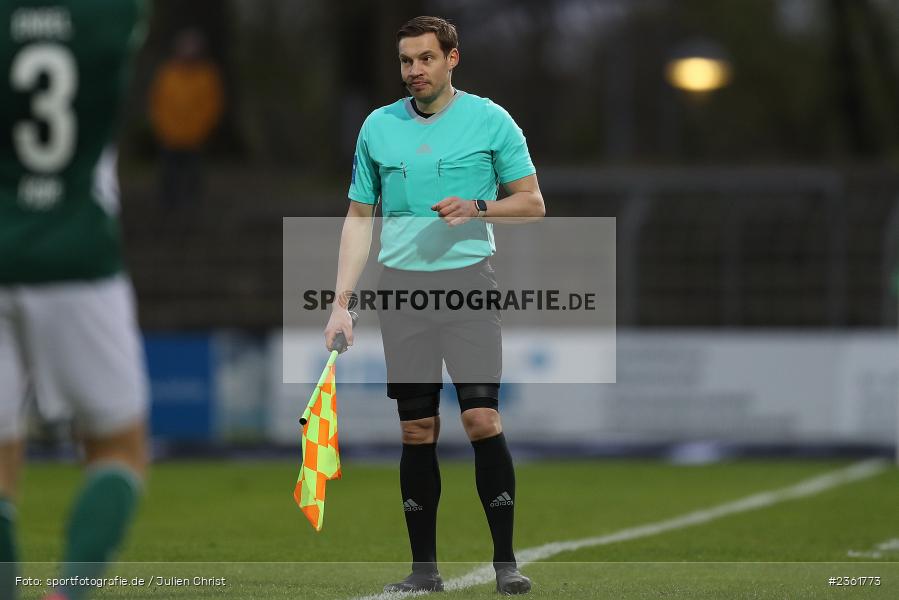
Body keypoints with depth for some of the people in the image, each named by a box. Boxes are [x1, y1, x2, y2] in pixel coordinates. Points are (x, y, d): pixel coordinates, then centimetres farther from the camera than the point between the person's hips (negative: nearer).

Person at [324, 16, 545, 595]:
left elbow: (533, 203, 5)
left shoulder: (490, 121, 2)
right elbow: (359, 217, 14)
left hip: (469, 282, -3)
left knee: (482, 418, -12)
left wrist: (477, 208, -15)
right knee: (417, 430, 3)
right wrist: (341, 303, 7)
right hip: (401, 285, 3)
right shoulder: (378, 127, 10)